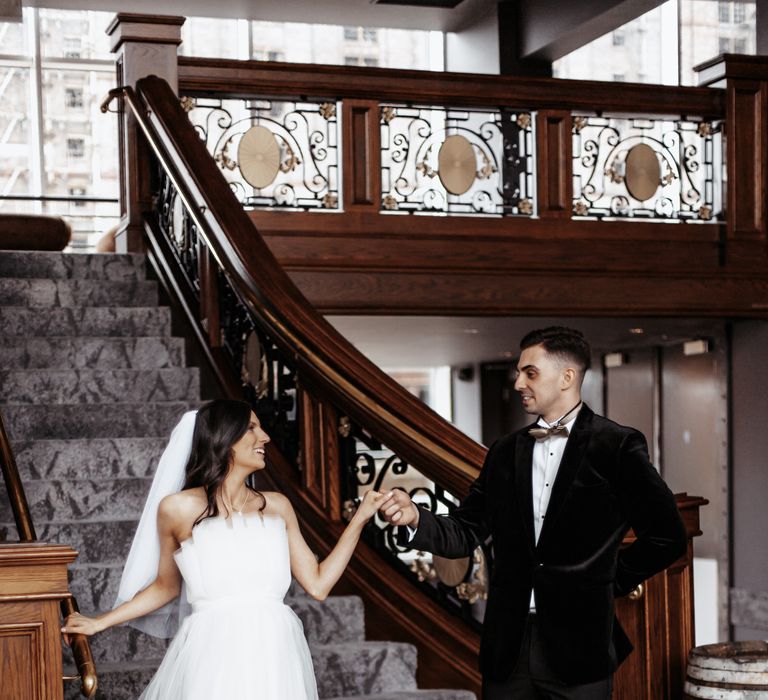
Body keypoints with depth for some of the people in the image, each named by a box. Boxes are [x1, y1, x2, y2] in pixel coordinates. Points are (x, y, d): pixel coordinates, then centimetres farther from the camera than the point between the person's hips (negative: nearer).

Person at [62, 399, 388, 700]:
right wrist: (99, 623, 15)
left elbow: (317, 584, 10)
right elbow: (165, 586, 14)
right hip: (214, 659, -3)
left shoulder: (277, 507, 10)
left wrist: (360, 517, 9)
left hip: (275, 657, 3)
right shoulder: (179, 508, 0)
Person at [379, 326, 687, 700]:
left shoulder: (617, 446, -3)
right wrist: (416, 518, -8)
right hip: (508, 645, 4)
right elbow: (465, 533, 9)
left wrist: (610, 580, 2)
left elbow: (667, 536, 0)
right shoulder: (505, 452, 12)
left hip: (578, 645, -4)